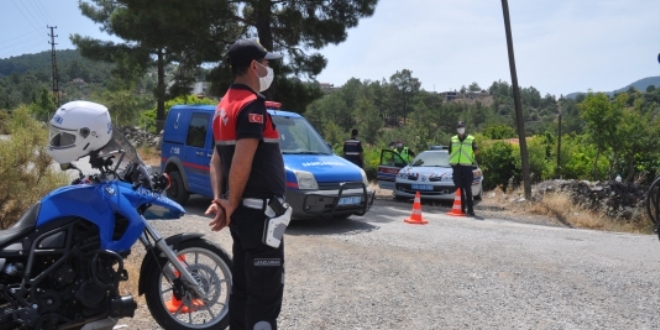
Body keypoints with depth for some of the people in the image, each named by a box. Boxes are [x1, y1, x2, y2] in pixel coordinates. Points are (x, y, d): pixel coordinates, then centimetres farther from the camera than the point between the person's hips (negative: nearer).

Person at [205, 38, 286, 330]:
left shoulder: (224, 105, 14)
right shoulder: (252, 104, -16)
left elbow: (217, 159, 12)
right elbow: (241, 164, -24)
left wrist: (219, 199, 4)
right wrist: (231, 205, -12)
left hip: (243, 210, 10)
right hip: (259, 210, -10)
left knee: (242, 285, 17)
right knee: (265, 292, -3)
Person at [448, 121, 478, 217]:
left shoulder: (471, 139, 4)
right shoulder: (453, 139, 11)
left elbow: (475, 152, 10)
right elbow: (450, 152, 17)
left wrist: (473, 162, 3)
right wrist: (451, 162, 9)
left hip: (467, 166, -3)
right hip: (456, 166, 3)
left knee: (468, 189, -2)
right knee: (459, 188, 5)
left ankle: (470, 209, 2)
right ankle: (461, 208, 10)